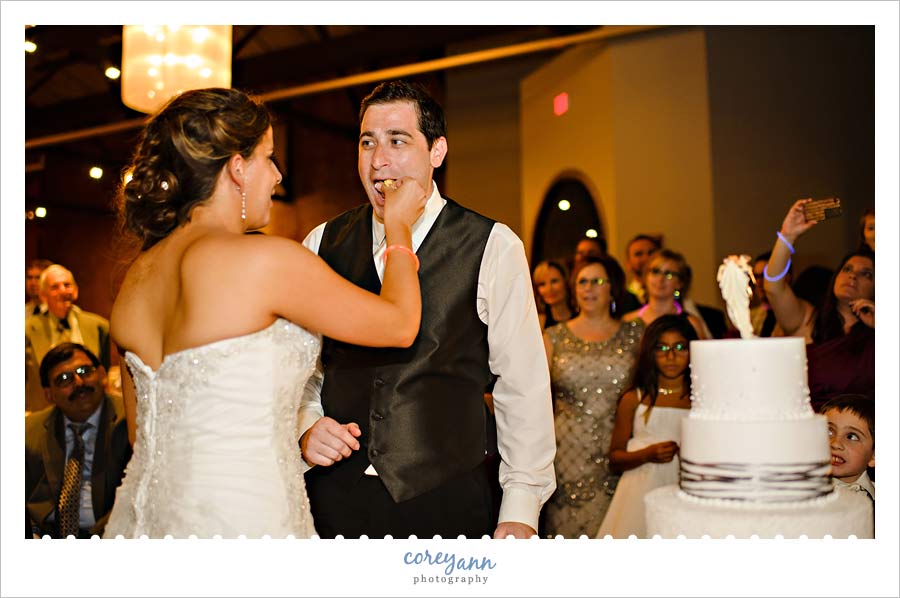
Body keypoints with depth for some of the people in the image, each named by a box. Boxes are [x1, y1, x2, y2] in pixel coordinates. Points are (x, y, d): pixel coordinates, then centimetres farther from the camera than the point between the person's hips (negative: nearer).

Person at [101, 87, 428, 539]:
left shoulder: (135, 278, 5)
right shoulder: (266, 258, -17)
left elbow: (141, 432, 13)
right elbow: (399, 324, -5)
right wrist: (398, 226, 10)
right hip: (240, 518, -7)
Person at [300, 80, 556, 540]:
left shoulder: (493, 247, -6)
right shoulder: (323, 243, 3)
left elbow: (523, 386, -5)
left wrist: (521, 510, -7)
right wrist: (306, 427, -8)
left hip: (445, 503, -2)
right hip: (334, 498, 3)